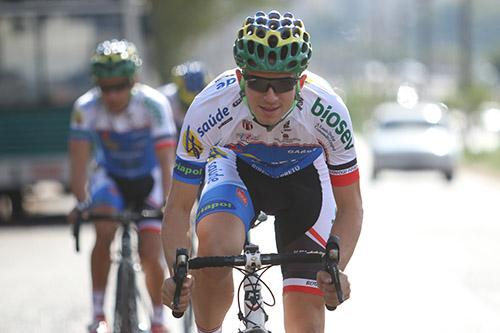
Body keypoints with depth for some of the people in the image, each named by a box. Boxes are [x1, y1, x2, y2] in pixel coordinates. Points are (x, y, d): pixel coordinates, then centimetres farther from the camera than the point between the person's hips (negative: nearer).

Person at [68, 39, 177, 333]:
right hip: (110, 177, 1)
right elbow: (79, 159, -26)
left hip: (148, 180, -1)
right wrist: (82, 202, -39)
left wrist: (168, 204, -42)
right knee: (104, 233, -27)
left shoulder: (154, 104, -28)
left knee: (151, 255, -11)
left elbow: (167, 160, -31)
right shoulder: (86, 108, -24)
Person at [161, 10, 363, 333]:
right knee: (214, 246, -33)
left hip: (303, 175, 1)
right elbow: (179, 207, -27)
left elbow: (350, 207, -22)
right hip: (237, 166, 0)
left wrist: (336, 269, -40)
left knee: (306, 306, -10)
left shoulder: (327, 110, -34)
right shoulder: (209, 108, -35)